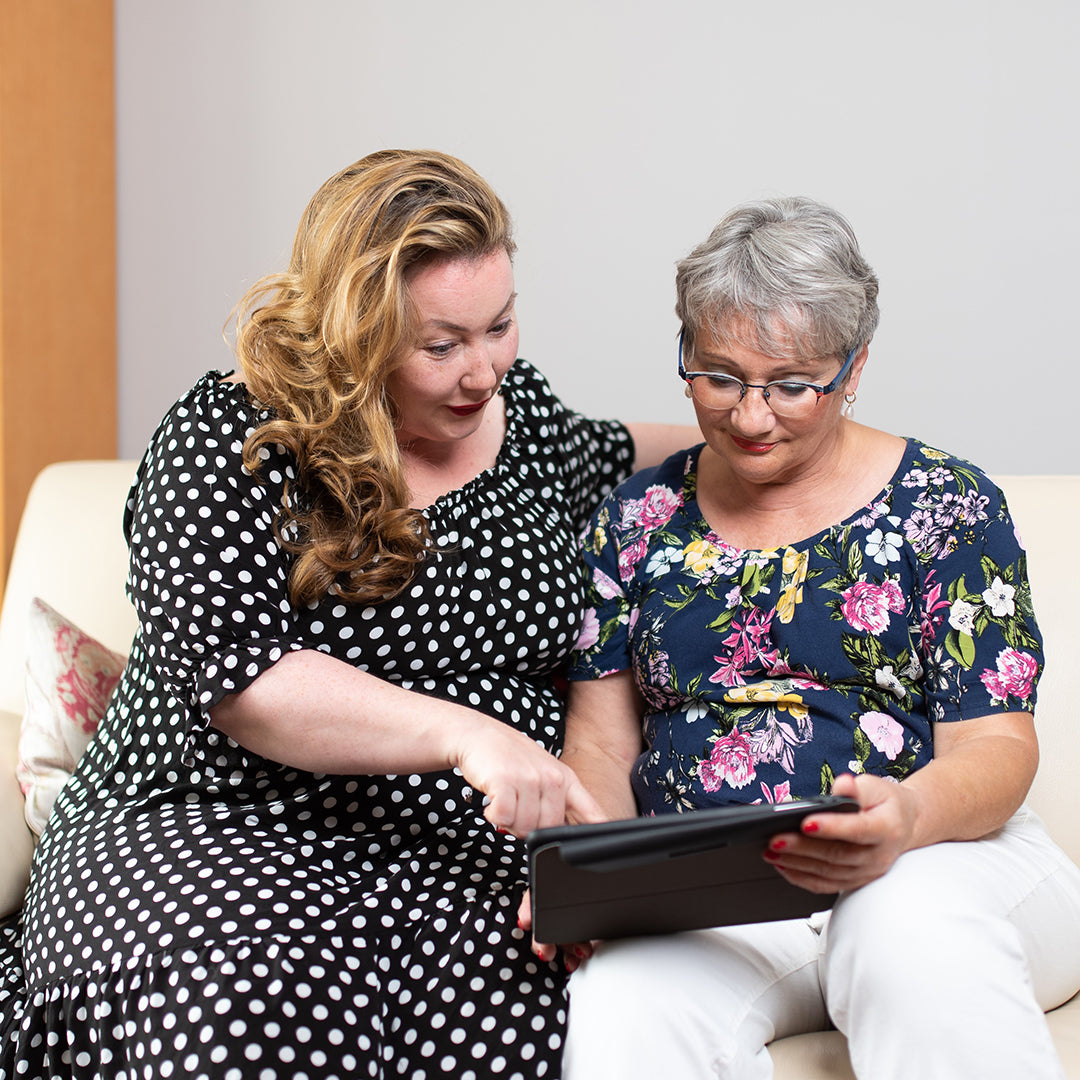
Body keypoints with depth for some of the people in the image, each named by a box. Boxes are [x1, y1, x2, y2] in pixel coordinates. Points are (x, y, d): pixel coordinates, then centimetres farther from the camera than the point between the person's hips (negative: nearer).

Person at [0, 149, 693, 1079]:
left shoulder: (523, 410, 12)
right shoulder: (228, 442, -5)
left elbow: (605, 458, 37)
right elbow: (230, 672, -19)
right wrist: (461, 732, -28)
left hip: (467, 851, 4)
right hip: (217, 828, -3)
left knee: (508, 1001, -31)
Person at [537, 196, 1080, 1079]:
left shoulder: (948, 503, 3)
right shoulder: (638, 519, 12)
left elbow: (995, 742, -3)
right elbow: (601, 742, 10)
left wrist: (910, 817, -27)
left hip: (943, 857, -1)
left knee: (910, 923, -37)